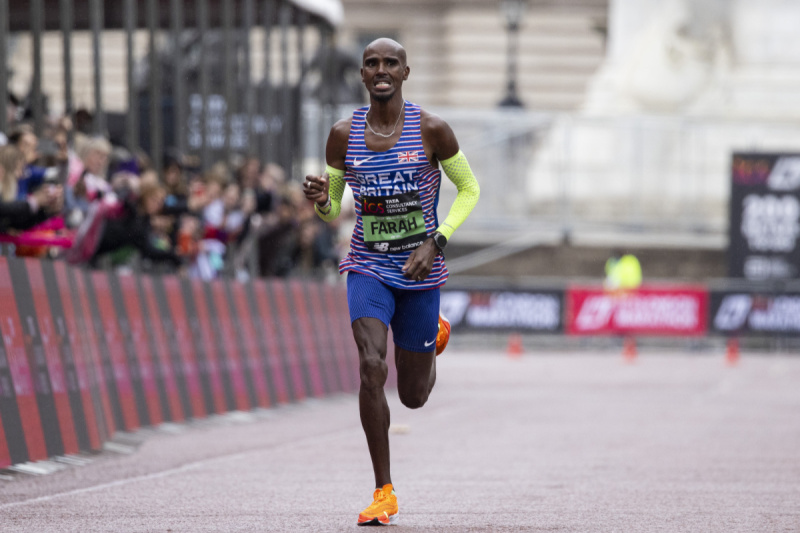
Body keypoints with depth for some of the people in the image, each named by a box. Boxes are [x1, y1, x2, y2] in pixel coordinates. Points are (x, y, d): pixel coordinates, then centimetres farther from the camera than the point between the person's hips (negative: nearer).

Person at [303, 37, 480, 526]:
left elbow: (470, 189, 2)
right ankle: (384, 494, -13)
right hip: (368, 268, 1)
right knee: (371, 367, -22)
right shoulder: (344, 135, -3)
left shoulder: (431, 129, -9)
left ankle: (434, 334, 48)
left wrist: (435, 242, -11)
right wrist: (320, 200, -18)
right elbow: (333, 213, 7)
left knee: (414, 395, 9)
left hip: (420, 271, -1)